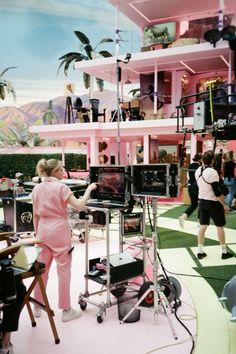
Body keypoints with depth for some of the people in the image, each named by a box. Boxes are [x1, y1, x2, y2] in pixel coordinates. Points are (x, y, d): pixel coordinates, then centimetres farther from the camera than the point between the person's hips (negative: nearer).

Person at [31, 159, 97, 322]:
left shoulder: (37, 188, 6)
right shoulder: (61, 187, -12)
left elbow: (36, 214, 10)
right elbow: (80, 206, -18)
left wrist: (37, 233, 18)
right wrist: (89, 189, -7)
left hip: (43, 230, 6)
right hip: (59, 230, -6)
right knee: (63, 269, 3)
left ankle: (38, 306, 27)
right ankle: (66, 310, 11)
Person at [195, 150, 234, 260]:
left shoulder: (198, 171, 1)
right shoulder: (212, 172, -21)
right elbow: (217, 191, -20)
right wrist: (224, 205, -13)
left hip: (202, 201, 6)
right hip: (213, 202, -6)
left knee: (203, 225, 9)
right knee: (220, 226, 7)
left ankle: (200, 252, 13)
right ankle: (224, 252, 17)